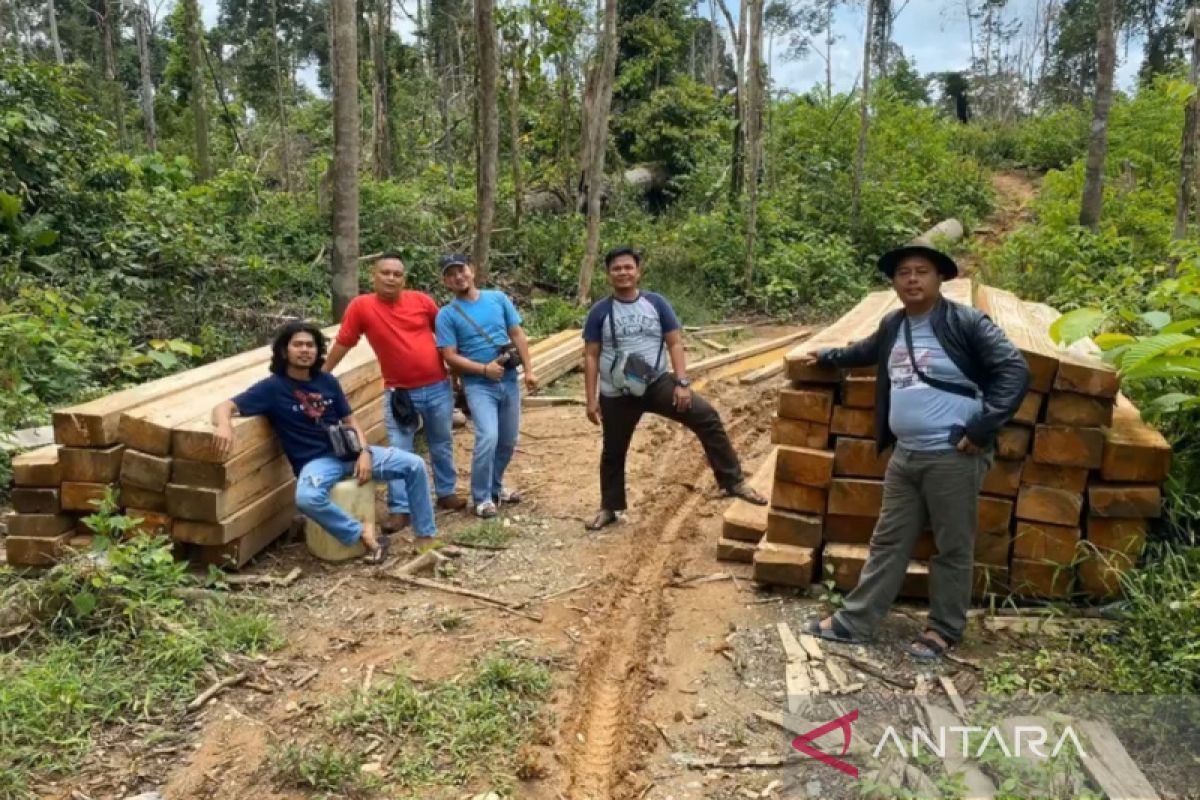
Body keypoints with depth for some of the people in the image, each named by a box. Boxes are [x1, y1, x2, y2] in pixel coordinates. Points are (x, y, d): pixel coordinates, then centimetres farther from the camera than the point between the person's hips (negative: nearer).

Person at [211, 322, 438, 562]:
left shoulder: (327, 381, 9)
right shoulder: (272, 387, -6)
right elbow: (223, 408, -12)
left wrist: (364, 452, -5)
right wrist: (224, 426, -37)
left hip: (349, 452, 5)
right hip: (316, 461, -4)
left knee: (414, 464, -9)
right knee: (307, 498, -40)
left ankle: (426, 535, 3)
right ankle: (362, 533, -17)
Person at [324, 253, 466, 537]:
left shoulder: (422, 300, -4)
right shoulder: (361, 306, -9)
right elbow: (342, 343, -3)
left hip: (437, 387, 2)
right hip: (399, 392, -2)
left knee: (442, 445, 17)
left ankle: (446, 493, 35)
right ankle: (399, 509, 10)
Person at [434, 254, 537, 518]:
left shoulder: (498, 298, 4)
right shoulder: (447, 315, -5)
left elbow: (517, 334, 6)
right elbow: (450, 356, -9)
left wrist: (529, 370, -1)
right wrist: (484, 369, -19)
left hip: (509, 380, 4)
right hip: (478, 385, -4)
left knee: (508, 440, 12)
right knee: (488, 438, -19)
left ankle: (495, 486, 33)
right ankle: (482, 497, -3)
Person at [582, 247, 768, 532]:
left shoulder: (656, 303, 0)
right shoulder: (600, 312, -2)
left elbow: (675, 344, 0)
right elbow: (591, 357, -1)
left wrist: (682, 383, -11)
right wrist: (591, 400, -5)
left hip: (657, 383, 0)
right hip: (616, 395, 0)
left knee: (706, 416, -17)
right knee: (613, 453, 12)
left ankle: (733, 481, -10)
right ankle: (609, 508, 33)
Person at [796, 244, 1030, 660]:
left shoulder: (966, 322, -11)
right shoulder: (893, 325, 9)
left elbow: (1015, 371, -15)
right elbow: (868, 351, 32)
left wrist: (982, 429, -20)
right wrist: (828, 356, 41)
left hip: (954, 457, -7)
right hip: (905, 455, 7)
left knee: (952, 548, 7)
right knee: (888, 541, 14)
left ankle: (944, 629, 24)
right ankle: (854, 620, 22)